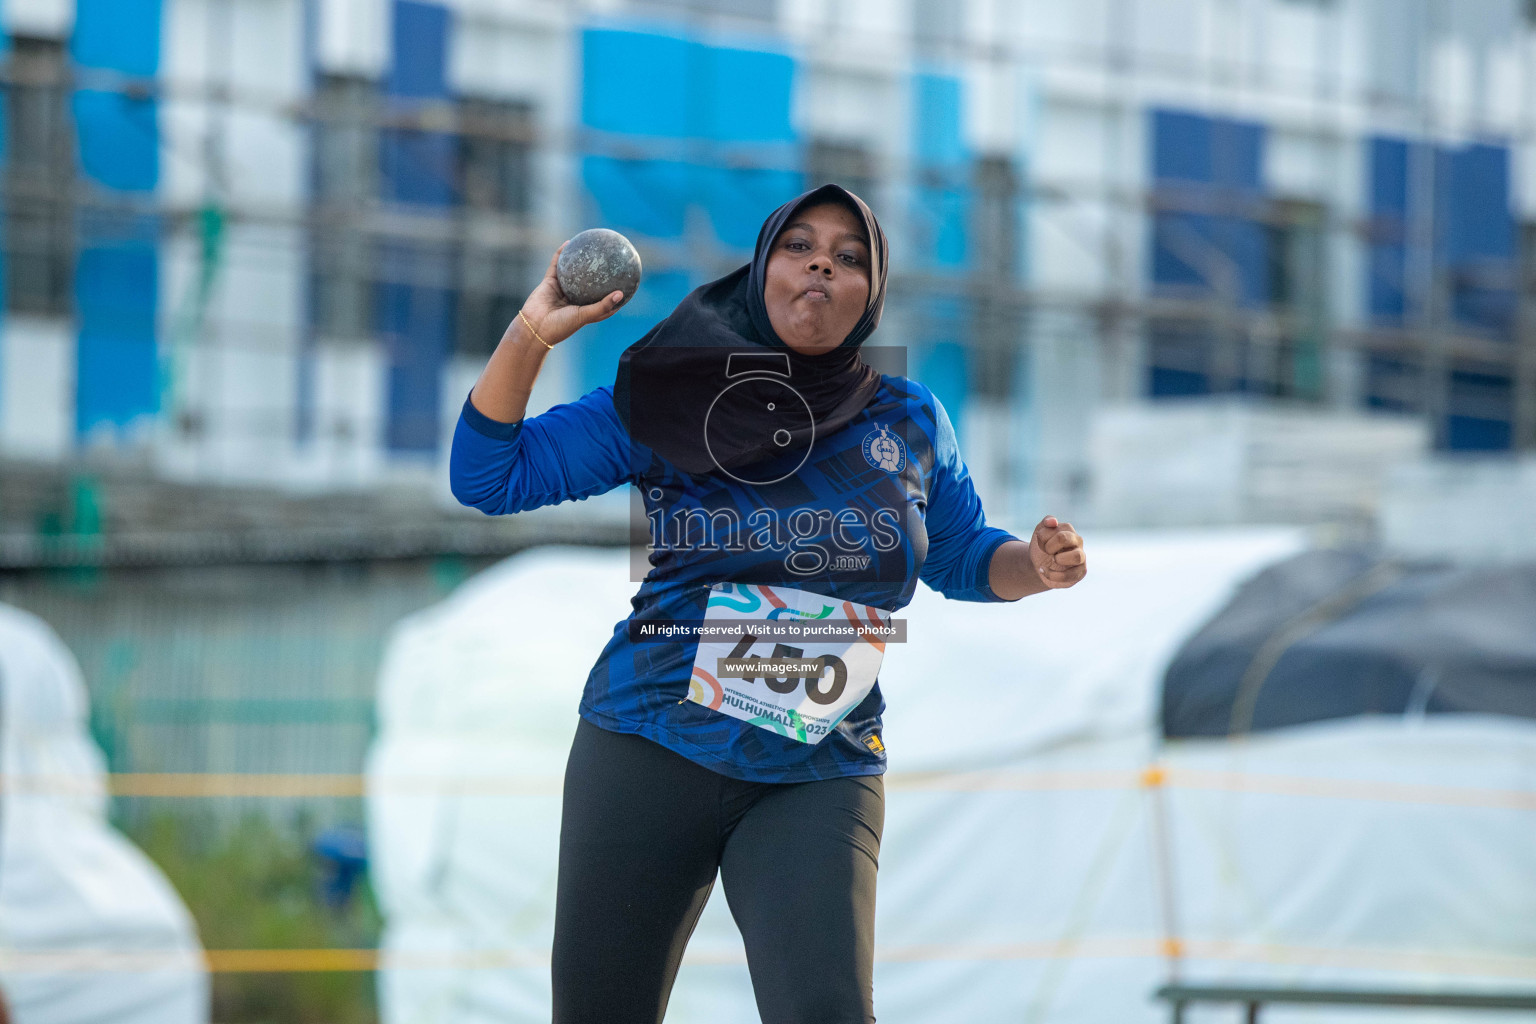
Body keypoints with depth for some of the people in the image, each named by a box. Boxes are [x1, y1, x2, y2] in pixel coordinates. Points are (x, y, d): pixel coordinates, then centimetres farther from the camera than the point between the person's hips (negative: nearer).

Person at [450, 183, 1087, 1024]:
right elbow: (488, 477, 2)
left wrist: (1037, 565, -5)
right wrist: (534, 333, -12)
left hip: (819, 782, 0)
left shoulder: (910, 424, 6)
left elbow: (963, 559, 18)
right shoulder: (668, 398, 2)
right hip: (648, 752, 0)